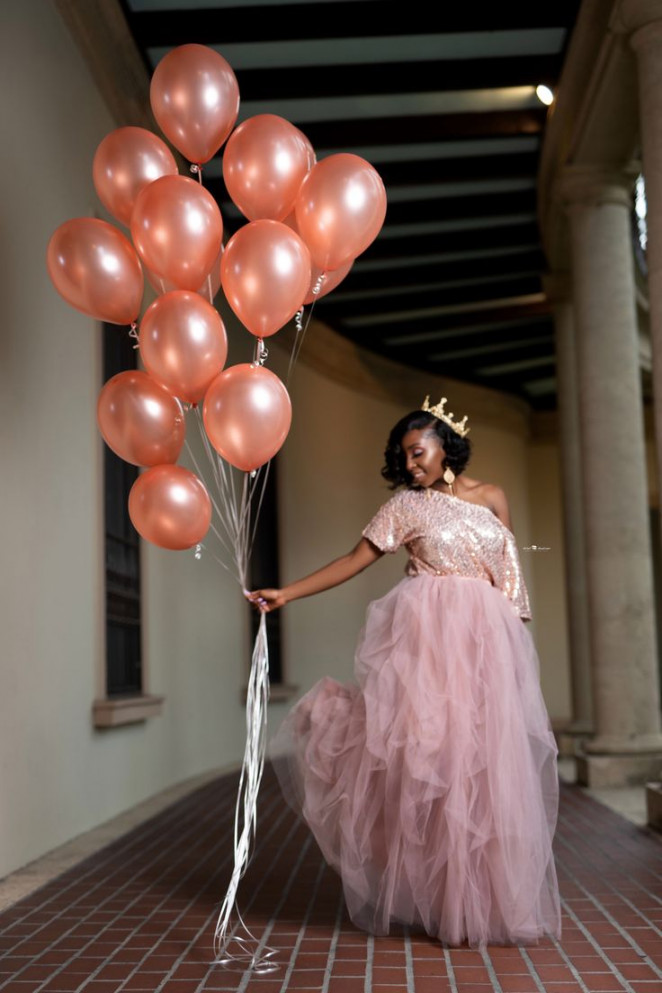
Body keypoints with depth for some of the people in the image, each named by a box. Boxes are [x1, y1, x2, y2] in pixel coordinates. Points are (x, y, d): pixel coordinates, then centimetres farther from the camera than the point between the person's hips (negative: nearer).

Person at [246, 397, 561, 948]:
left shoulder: (491, 497, 12)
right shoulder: (405, 504, 7)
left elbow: (510, 575, 15)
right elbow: (356, 559, 4)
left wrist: (517, 643, 11)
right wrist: (287, 594, -4)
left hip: (488, 638, 2)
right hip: (427, 634, -2)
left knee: (487, 759, 0)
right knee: (426, 753, -7)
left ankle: (489, 899, 10)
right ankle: (438, 897, 2)